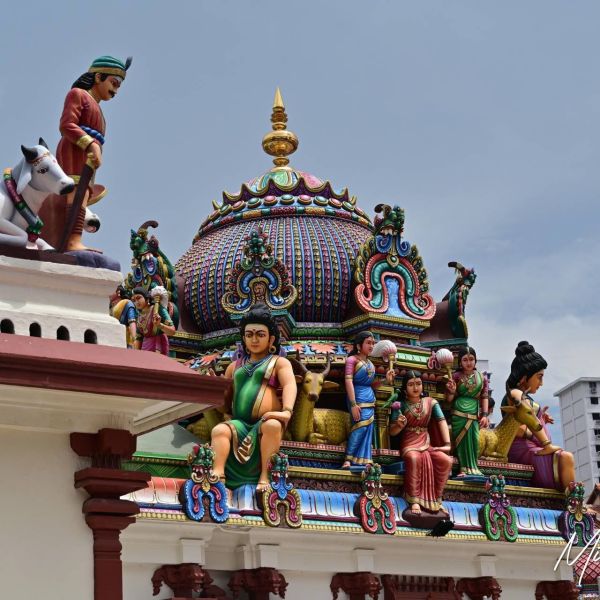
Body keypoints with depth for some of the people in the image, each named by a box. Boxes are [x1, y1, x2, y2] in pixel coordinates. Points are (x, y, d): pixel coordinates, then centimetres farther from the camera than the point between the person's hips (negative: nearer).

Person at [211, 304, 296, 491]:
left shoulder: (279, 362, 13)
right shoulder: (235, 366, 26)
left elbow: (289, 385, -8)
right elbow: (224, 398, 30)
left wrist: (287, 411, -27)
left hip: (265, 422, -3)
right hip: (240, 424, 3)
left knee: (272, 425, -38)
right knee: (219, 430, -29)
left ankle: (264, 475, -32)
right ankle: (218, 475, -44)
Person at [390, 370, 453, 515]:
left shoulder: (431, 402, 5)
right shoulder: (401, 405, -1)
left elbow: (442, 421, -7)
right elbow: (392, 431, 0)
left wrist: (447, 444, -21)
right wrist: (399, 425, -24)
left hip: (426, 443, 3)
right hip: (409, 444, -3)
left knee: (446, 460, -24)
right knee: (414, 458, -38)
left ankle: (436, 500, -12)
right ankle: (414, 501, -32)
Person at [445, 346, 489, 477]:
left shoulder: (481, 377, 6)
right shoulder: (456, 376, 0)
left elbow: (484, 397, 9)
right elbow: (449, 399, 4)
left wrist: (485, 415, 1)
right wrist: (452, 391, -18)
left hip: (474, 415, 2)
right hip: (458, 414, -2)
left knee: (473, 441, -1)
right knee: (461, 440, -3)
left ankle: (471, 468, 6)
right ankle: (465, 468, 2)